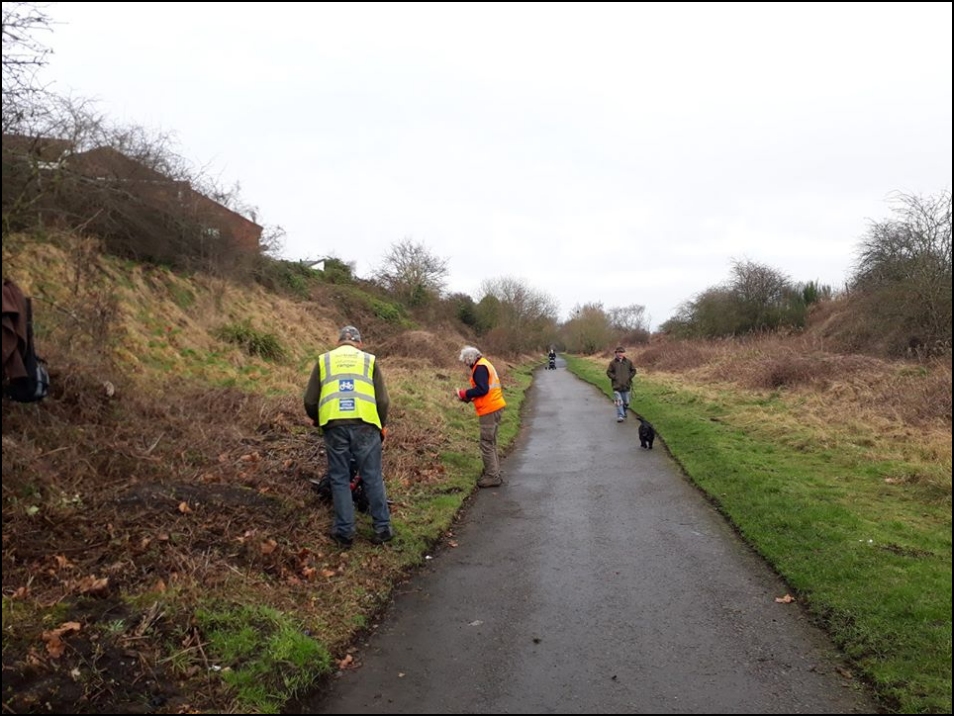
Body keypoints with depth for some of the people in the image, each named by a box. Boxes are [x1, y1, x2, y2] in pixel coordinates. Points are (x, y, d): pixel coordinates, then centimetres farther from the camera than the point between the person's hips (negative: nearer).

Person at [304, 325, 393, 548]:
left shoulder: (324, 360, 15)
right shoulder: (369, 360, 13)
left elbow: (310, 400, 12)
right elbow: (383, 400, 7)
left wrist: (317, 419, 31)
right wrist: (382, 424, 23)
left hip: (334, 426, 1)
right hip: (364, 425, 0)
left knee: (340, 480, 10)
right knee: (372, 478, 9)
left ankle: (344, 532, 14)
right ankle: (382, 528, 15)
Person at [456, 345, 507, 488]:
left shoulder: (480, 367, -13)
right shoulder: (484, 365, 18)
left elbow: (482, 389, -23)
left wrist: (465, 393, -12)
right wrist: (468, 397, 9)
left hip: (489, 410, -10)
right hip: (495, 407, 10)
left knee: (487, 444, -5)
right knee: (491, 442, 17)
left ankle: (492, 476, -2)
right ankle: (494, 472, 23)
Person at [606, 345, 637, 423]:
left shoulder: (628, 362, 3)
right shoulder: (613, 362, -1)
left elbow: (633, 370, 11)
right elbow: (608, 372, 3)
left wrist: (629, 377, -2)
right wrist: (614, 377, -9)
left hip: (626, 385, 2)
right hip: (617, 386, -2)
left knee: (626, 402, 12)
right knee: (618, 401, -12)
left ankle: (624, 412, 37)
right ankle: (620, 416, -9)